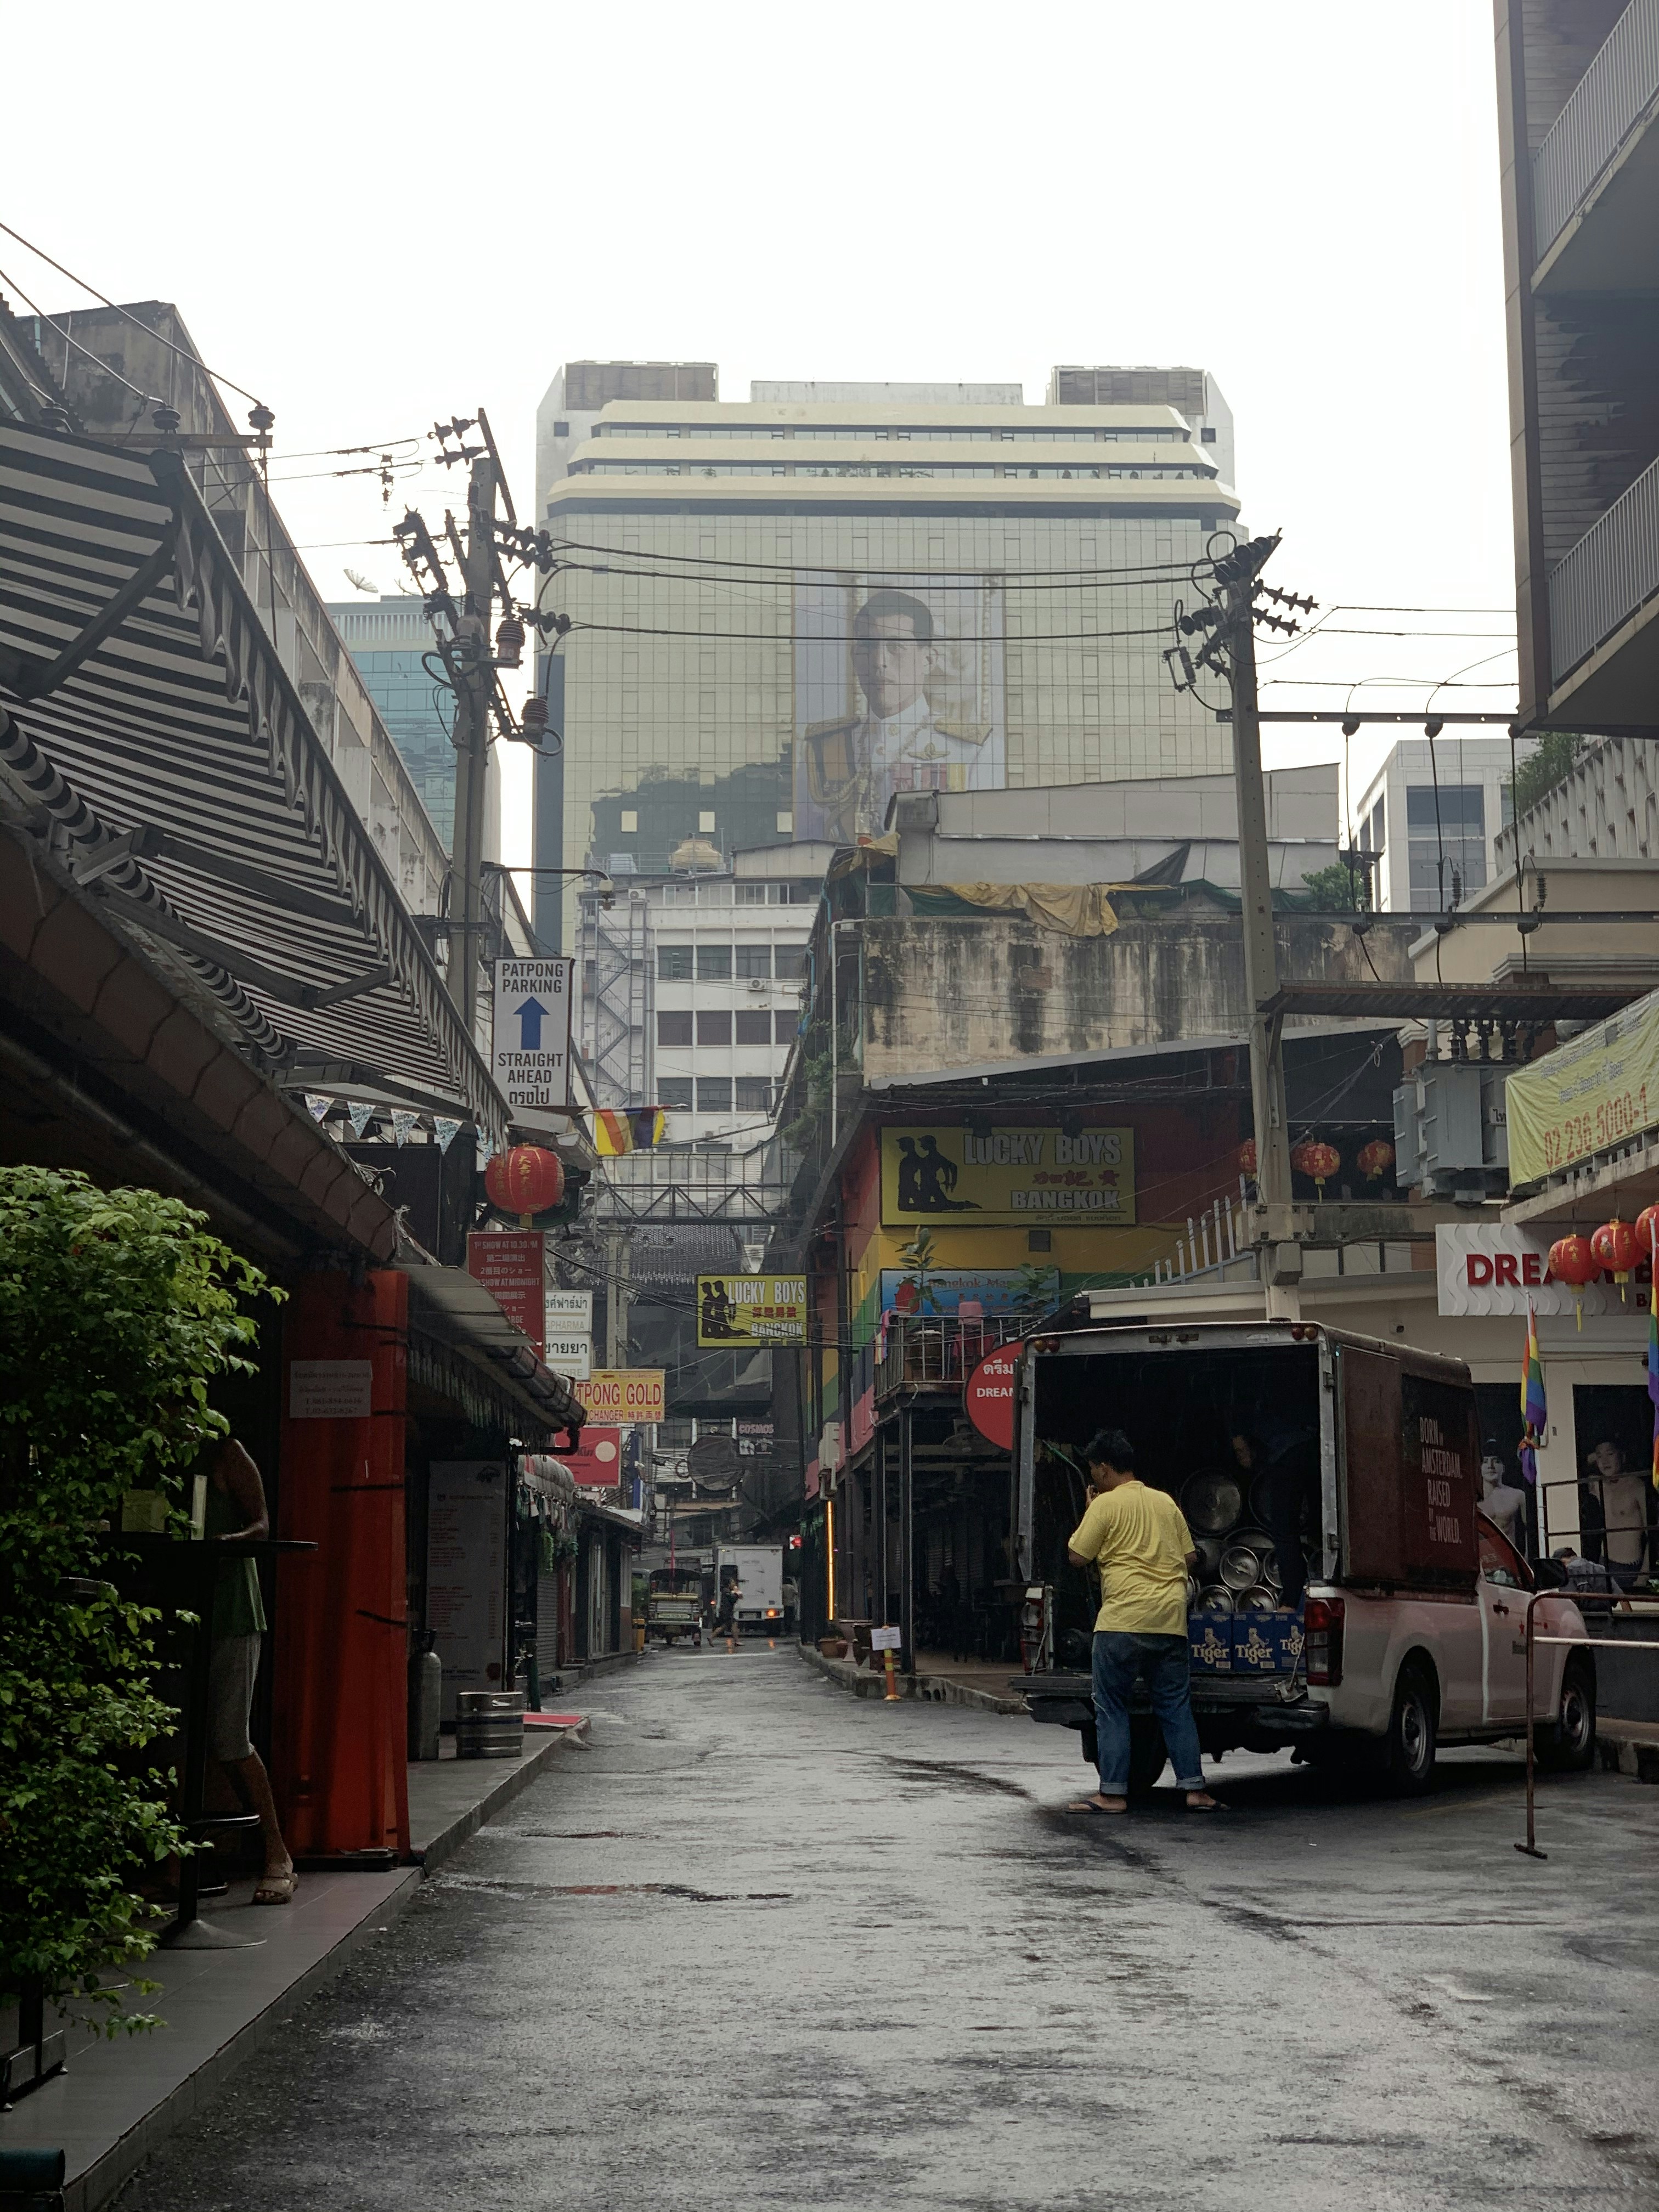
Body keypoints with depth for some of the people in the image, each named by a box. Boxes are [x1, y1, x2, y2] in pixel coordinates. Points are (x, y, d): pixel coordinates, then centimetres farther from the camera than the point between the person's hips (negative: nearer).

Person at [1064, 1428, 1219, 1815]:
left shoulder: (1106, 1505, -4)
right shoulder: (1165, 1502, 14)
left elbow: (1077, 1557, -2)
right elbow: (1191, 1558, 17)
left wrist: (1088, 1512, 9)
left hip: (1124, 1620, -5)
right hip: (1170, 1621, 5)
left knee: (1111, 1708, 3)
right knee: (1176, 1707, 9)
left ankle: (1113, 1793, 0)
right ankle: (1194, 1789, 4)